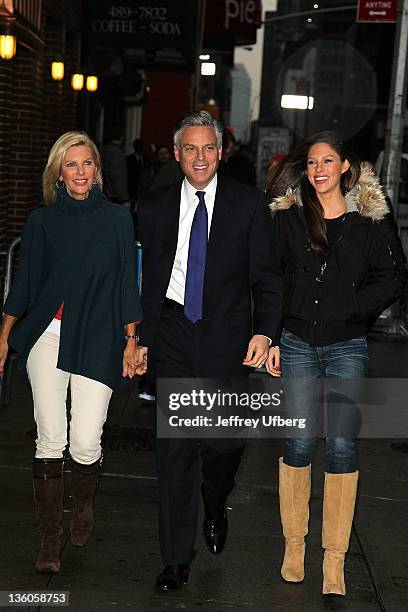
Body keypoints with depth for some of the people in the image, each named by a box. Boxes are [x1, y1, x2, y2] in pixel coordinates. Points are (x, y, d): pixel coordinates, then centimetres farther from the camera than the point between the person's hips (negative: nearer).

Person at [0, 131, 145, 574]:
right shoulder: (41, 221, 9)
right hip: (46, 337, 1)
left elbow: (127, 284, 8)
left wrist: (131, 340, 4)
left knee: (86, 442, -7)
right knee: (50, 439, -3)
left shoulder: (116, 219, 6)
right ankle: (49, 538, 10)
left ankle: (83, 504, 25)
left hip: (97, 341, -1)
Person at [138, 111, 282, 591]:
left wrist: (264, 331, -11)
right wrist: (142, 338, 10)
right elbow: (150, 280, 12)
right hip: (173, 336, 1)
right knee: (173, 447, 0)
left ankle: (215, 509, 37)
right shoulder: (155, 208, 7)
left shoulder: (248, 204, 1)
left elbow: (265, 276, 1)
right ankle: (176, 559, 10)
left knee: (224, 440, 1)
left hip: (228, 338, -1)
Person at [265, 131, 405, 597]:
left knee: (342, 446, -2)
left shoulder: (370, 219, 2)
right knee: (299, 444, 2)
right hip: (296, 344, 1)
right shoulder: (286, 216, 5)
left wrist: (349, 306, -13)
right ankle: (294, 543, 18)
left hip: (347, 346, 0)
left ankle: (335, 559, 6)